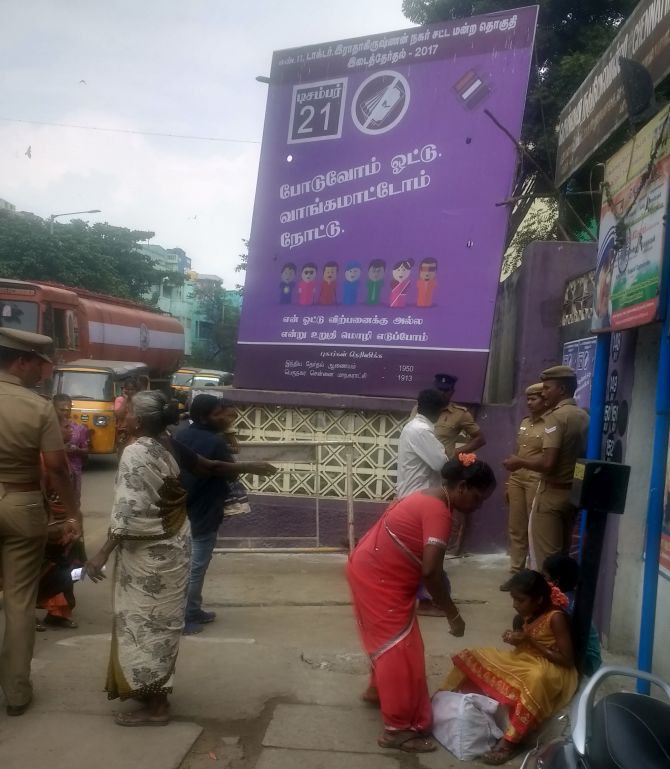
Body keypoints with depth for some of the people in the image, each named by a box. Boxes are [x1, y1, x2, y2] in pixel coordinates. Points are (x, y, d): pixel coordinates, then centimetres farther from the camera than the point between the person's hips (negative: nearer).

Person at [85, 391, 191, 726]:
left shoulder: (135, 452, -19)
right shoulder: (163, 452, 7)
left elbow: (129, 510, -26)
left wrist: (103, 553, -24)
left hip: (149, 553, -9)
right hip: (170, 547, 9)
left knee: (143, 624, 2)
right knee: (159, 623, 18)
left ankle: (154, 706, 12)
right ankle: (157, 690, 32)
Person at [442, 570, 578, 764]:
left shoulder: (556, 618, -20)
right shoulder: (530, 613, 1)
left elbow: (567, 660, -21)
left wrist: (529, 641, -23)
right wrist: (515, 637, -7)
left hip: (554, 671, -8)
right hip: (524, 661, 8)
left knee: (537, 678, -44)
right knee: (472, 658, 1)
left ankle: (509, 742, -36)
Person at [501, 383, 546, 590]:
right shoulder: (524, 422, 15)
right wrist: (509, 482, 17)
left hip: (537, 481, -7)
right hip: (516, 478, 7)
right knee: (515, 528, 10)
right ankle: (516, 572, 19)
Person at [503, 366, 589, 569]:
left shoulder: (556, 416, -16)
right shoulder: (583, 416, 8)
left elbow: (548, 463, -23)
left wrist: (520, 462, -7)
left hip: (553, 493, -8)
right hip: (573, 492, 8)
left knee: (544, 557, -1)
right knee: (561, 555, 15)